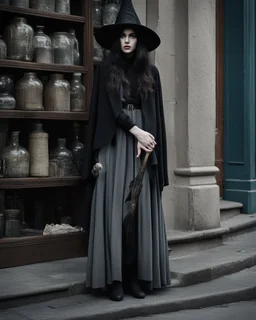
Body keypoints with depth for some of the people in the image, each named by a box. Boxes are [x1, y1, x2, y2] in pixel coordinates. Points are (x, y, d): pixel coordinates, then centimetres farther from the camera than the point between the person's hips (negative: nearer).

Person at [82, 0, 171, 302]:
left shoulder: (150, 72, 11)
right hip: (114, 143, -2)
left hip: (143, 140, 2)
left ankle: (138, 275, 4)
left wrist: (144, 141, -10)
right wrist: (135, 131, -13)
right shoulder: (106, 70, 6)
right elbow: (110, 107, -3)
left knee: (141, 208, -1)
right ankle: (114, 277, -2)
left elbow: (154, 112, 5)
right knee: (114, 207, -5)